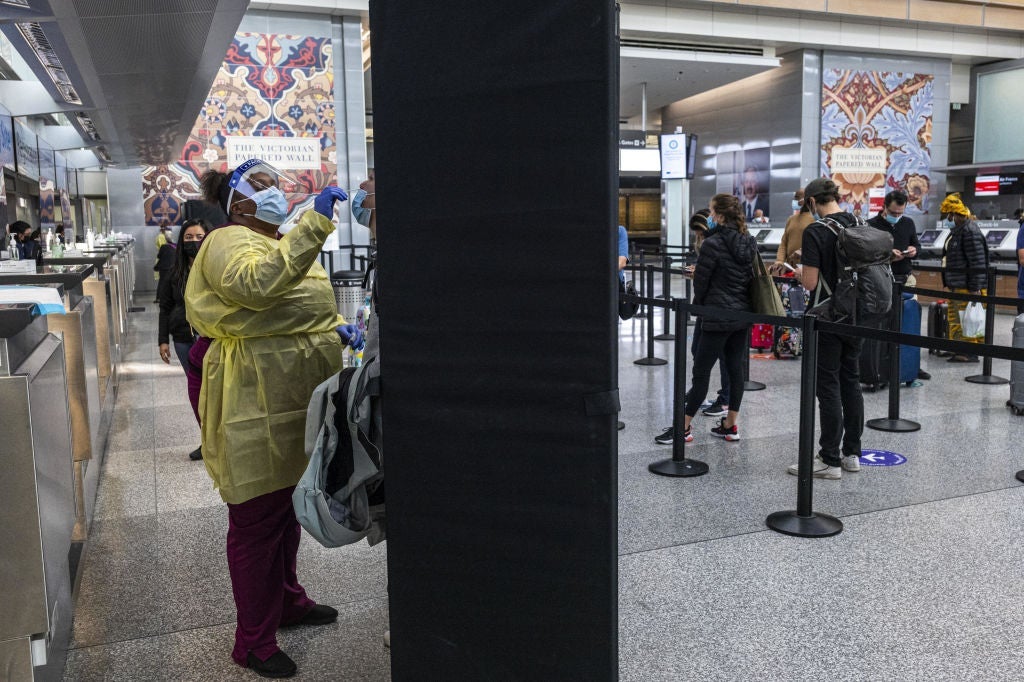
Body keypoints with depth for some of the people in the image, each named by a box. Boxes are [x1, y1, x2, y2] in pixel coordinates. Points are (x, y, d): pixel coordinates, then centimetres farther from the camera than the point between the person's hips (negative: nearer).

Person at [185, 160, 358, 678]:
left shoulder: (286, 244, 17)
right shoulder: (230, 242, -13)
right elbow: (258, 283, -36)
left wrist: (337, 326, 9)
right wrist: (316, 223, -39)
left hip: (298, 398, 9)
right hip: (257, 401, -9)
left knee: (287, 507, 22)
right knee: (257, 519, 1)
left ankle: (287, 601, 40)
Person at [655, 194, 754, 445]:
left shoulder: (713, 243, -15)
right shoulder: (748, 243, 8)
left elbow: (701, 281, -8)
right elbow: (750, 276, 15)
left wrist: (698, 306, 9)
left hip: (718, 317, -8)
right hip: (742, 313, 8)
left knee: (701, 372, -3)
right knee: (735, 370, 11)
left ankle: (684, 427, 3)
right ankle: (730, 426, 17)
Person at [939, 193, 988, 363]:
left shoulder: (970, 231, -16)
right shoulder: (956, 231, 16)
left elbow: (978, 262, -20)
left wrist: (975, 288, -21)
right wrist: (948, 283, 25)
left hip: (967, 287, -10)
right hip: (955, 286, 11)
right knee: (954, 318, 18)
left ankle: (970, 352, -1)